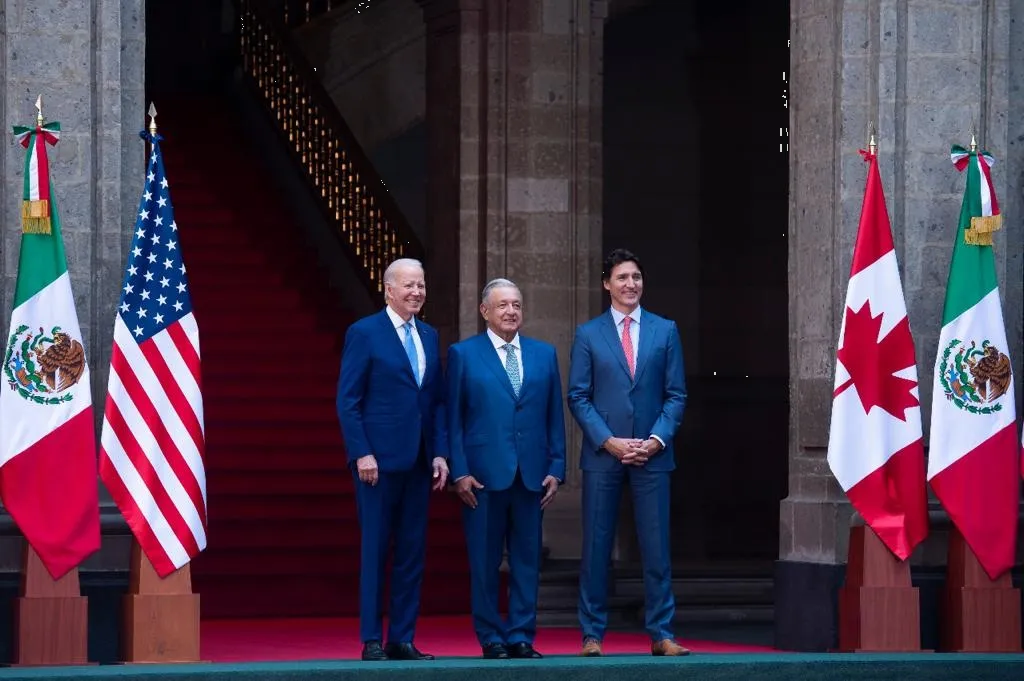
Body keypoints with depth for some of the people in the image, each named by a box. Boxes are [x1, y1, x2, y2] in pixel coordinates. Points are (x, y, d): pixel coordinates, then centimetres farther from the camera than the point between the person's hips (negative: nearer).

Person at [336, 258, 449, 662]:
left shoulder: (429, 337, 14)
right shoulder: (364, 333, -4)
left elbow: (437, 401, 14)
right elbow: (347, 401, -7)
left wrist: (440, 453, 5)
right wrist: (361, 453, -14)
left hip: (418, 462, 6)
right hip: (379, 460, -6)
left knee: (412, 552, 6)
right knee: (375, 550, -2)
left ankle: (403, 640, 10)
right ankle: (371, 641, 2)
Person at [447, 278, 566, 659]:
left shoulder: (544, 354, 12)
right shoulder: (463, 354, 3)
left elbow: (554, 416, 11)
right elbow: (453, 418, 1)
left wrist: (556, 469, 3)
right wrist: (459, 472, -7)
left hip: (532, 474, 3)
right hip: (484, 472, -3)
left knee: (527, 559, 4)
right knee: (485, 561, 1)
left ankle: (521, 637, 9)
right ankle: (491, 638, 8)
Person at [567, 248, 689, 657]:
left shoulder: (665, 331, 8)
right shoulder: (588, 334, 6)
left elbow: (676, 394, 6)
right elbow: (578, 397, 2)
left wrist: (656, 440, -7)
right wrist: (609, 441, -9)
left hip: (651, 454, 1)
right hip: (602, 454, -1)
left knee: (656, 547, 0)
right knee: (596, 547, 1)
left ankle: (661, 634, 4)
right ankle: (592, 634, 6)